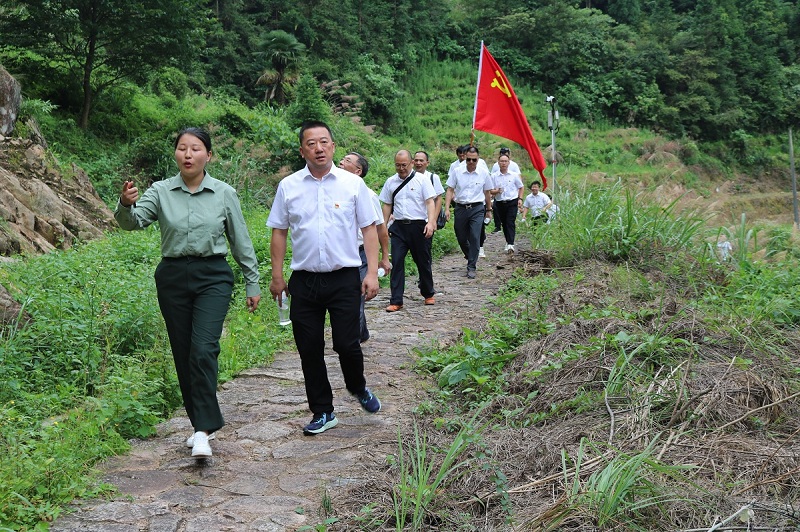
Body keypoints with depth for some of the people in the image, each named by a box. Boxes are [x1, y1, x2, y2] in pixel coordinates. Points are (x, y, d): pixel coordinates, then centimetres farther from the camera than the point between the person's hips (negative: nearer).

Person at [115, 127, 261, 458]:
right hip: (173, 278, 2)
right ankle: (201, 424, 22)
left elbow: (241, 241, 8)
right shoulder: (161, 191, 1)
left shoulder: (224, 194, 1)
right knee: (183, 355, 8)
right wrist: (126, 205, -36)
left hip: (213, 277, -2)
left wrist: (252, 283, 10)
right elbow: (133, 222, -13)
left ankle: (204, 431, -13)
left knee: (203, 351, -17)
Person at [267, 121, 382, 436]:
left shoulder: (353, 183, 1)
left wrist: (372, 272, -4)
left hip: (344, 279, -2)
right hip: (304, 280, 2)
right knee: (309, 350, 6)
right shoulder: (288, 186, 4)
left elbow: (369, 229, 3)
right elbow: (279, 232, 9)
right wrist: (277, 276, 7)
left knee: (347, 344, -3)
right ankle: (322, 412, 22)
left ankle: (358, 388, 30)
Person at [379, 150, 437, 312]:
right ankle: (396, 301, -2)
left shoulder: (422, 180, -1)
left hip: (419, 226, -2)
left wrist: (431, 222, -19)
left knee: (423, 262, 10)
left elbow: (430, 202, -6)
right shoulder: (390, 182, 9)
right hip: (399, 227, 2)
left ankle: (428, 294, 31)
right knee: (396, 262, -5)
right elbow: (387, 205, 15)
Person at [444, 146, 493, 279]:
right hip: (460, 208, 2)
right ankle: (471, 258, 39)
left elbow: (487, 193, 13)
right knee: (461, 237, 11)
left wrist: (488, 210, 19)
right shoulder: (457, 172, 0)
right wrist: (447, 208, -6)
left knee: (475, 237, -10)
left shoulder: (484, 174, 1)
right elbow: (450, 190, 2)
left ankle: (471, 267, -2)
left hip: (477, 209, -1)